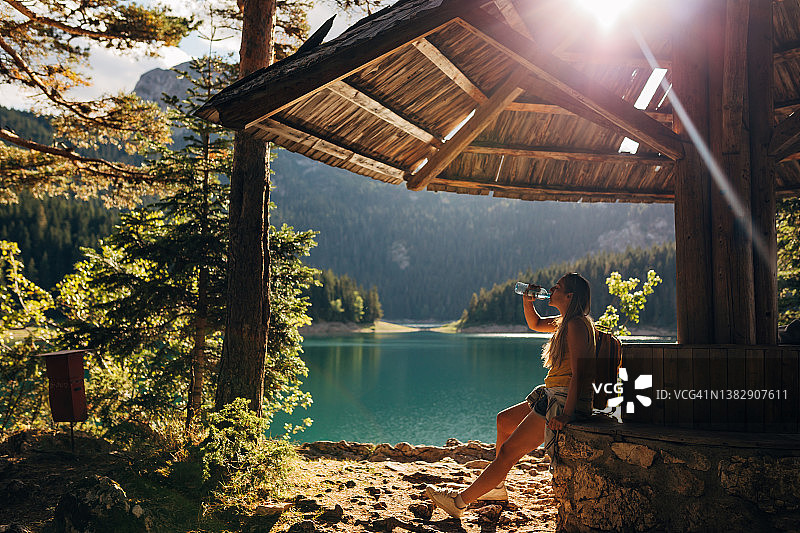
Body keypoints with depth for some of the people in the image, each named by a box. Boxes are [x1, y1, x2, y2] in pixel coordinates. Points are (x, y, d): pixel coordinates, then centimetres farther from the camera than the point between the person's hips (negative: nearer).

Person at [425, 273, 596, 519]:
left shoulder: (576, 325, -17)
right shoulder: (566, 321, 13)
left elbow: (579, 374, -25)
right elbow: (536, 323, 31)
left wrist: (567, 414, -30)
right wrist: (527, 302, 11)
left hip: (566, 402, -11)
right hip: (553, 395, 11)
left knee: (508, 451, -10)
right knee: (504, 420, 24)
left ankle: (459, 501, -4)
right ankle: (496, 487, 31)